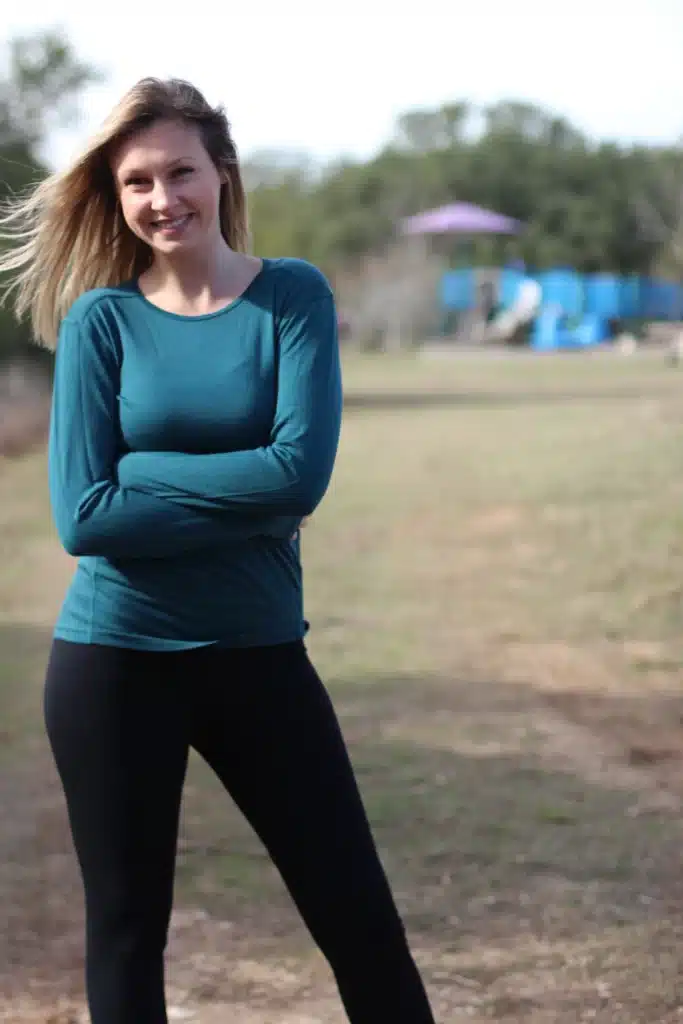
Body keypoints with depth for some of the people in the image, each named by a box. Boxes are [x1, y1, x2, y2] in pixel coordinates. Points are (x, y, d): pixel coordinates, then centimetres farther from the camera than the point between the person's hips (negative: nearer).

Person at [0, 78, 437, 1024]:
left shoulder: (294, 296, -2)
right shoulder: (100, 318, -3)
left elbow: (301, 472, -15)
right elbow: (82, 515, -12)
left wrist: (137, 467, -13)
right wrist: (243, 500, -16)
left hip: (259, 654, 1)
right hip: (114, 661, 0)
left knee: (362, 919, 4)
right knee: (126, 928, 11)